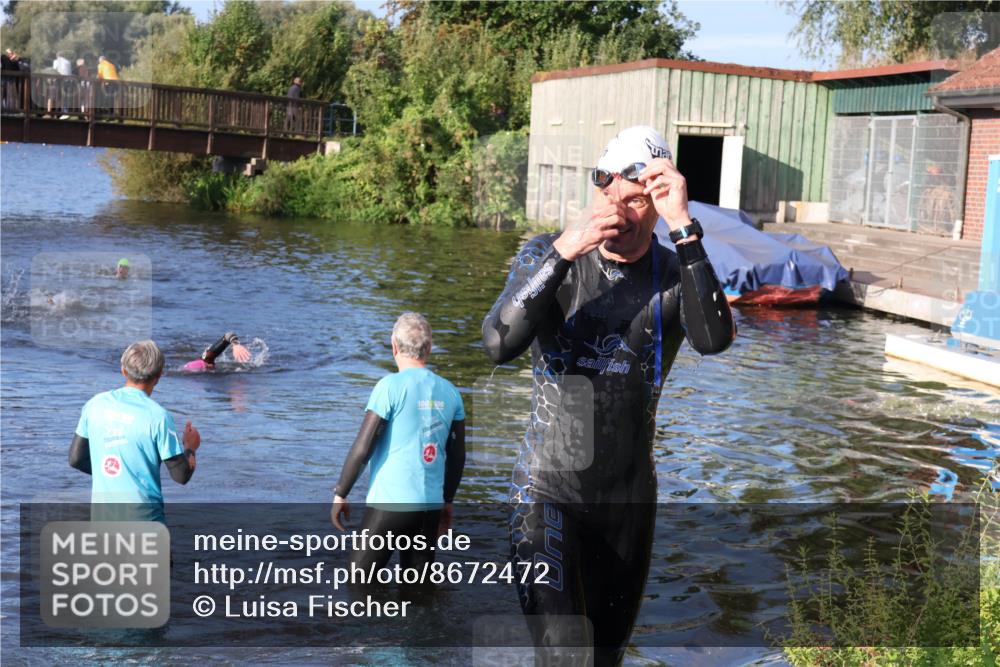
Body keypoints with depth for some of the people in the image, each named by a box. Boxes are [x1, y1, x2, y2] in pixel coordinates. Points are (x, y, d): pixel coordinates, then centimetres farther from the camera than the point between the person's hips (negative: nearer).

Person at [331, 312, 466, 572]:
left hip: (390, 502, -5)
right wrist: (447, 501, 22)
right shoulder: (450, 392, 6)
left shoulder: (390, 386, -9)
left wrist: (340, 494, 0)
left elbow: (362, 447, -10)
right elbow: (457, 456, 10)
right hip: (431, 504, 5)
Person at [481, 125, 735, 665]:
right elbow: (499, 346, -22)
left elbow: (715, 339, -28)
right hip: (547, 494, -2)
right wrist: (561, 255, -30)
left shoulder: (678, 274, -6)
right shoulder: (546, 253, -7)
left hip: (628, 501, 2)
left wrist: (685, 229, -32)